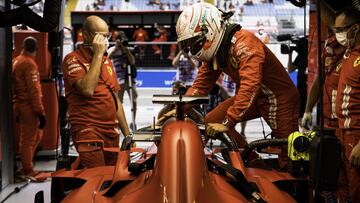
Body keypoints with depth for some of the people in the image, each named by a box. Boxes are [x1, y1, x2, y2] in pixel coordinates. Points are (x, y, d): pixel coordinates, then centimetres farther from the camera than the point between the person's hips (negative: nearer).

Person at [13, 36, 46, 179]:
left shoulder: (16, 61, 10)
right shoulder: (29, 64, -17)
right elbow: (34, 91, -20)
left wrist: (17, 111, 22)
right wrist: (41, 112, -17)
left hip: (19, 104, 9)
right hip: (28, 106, -9)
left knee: (37, 135, 19)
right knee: (28, 139, 0)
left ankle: (26, 166, 23)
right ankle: (27, 171, 8)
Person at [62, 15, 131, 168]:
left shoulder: (107, 62, 19)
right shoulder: (73, 59, -3)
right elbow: (87, 89, -21)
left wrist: (127, 133, 19)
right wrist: (98, 54, -13)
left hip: (112, 132, 7)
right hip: (88, 131, -7)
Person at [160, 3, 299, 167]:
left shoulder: (243, 43, -29)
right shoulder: (213, 51, -1)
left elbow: (249, 87, -38)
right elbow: (201, 84, 5)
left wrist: (227, 123, -40)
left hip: (279, 98, -8)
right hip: (253, 98, 8)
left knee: (289, 159, -10)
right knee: (211, 122, -1)